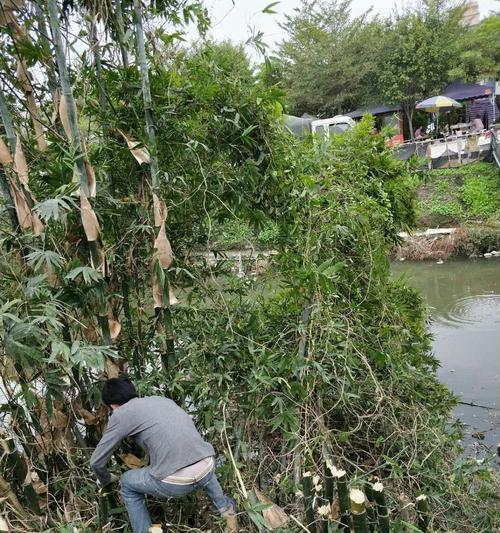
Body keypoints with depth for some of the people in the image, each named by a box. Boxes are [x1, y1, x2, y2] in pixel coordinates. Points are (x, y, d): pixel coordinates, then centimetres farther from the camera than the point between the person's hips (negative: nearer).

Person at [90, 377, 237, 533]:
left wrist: (105, 480, 37)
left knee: (127, 483, 25)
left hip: (175, 482, -5)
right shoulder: (162, 399, 22)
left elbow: (97, 461, 14)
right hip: (207, 471, 5)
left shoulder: (120, 415, 7)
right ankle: (224, 507, 41)